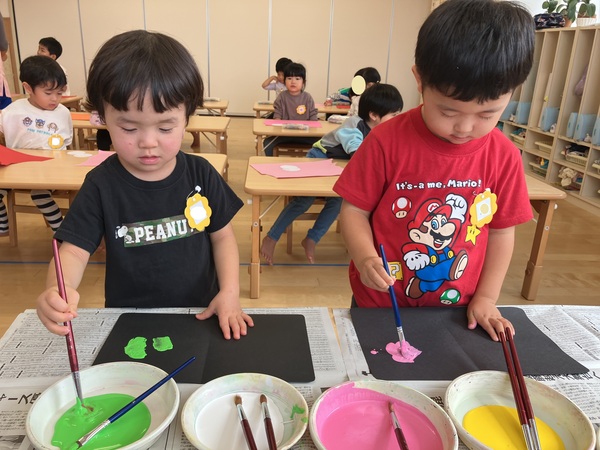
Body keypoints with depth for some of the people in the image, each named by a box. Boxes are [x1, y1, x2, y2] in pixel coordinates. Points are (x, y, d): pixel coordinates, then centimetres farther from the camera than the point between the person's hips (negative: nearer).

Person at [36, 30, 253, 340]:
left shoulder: (201, 174, -5)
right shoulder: (101, 185, -8)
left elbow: (222, 236, 3)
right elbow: (74, 249, -8)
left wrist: (230, 292, -10)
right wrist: (57, 290, -29)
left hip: (201, 316, 1)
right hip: (130, 323, 0)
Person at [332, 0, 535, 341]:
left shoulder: (504, 155, -9)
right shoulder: (387, 142, -18)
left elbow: (501, 231, 1)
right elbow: (355, 211, -11)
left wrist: (485, 298, -1)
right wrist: (365, 258, -27)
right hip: (380, 306, -1)